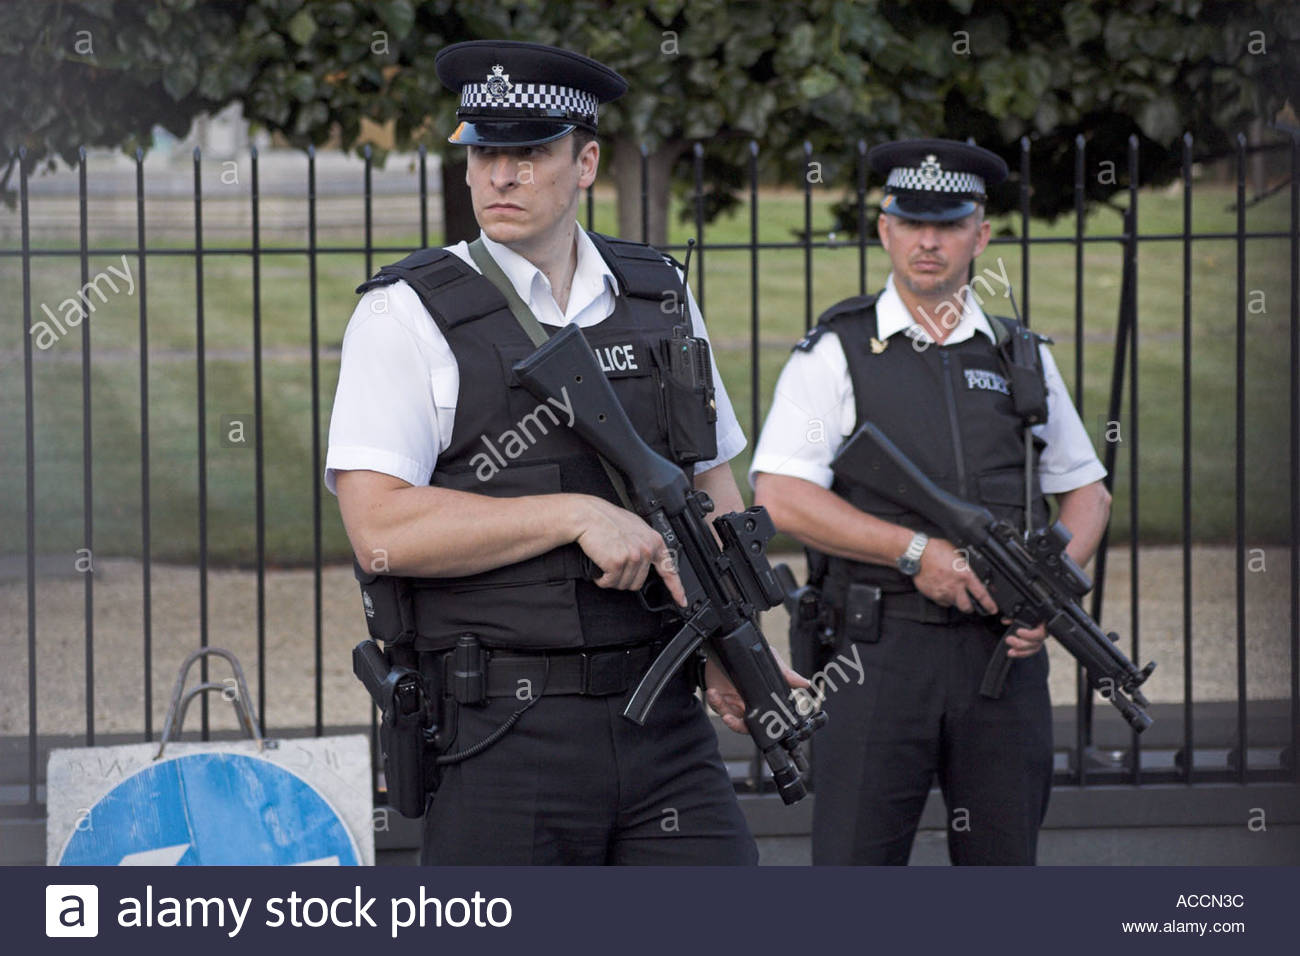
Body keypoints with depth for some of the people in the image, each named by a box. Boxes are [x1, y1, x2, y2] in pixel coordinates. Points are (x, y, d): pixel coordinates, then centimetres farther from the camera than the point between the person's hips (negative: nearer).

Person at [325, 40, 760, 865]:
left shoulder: (662, 298, 13)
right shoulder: (409, 316, -2)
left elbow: (715, 486, 22)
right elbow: (381, 531, -14)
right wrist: (580, 514, -16)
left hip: (668, 730, 4)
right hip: (505, 736, -4)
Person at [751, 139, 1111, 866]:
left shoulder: (1021, 359, 13)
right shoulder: (838, 354, 3)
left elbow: (1087, 492, 20)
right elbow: (780, 498, -7)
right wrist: (917, 551, -13)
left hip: (1004, 650, 3)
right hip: (880, 649, -3)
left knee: (1003, 862, 7)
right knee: (854, 865, -6)